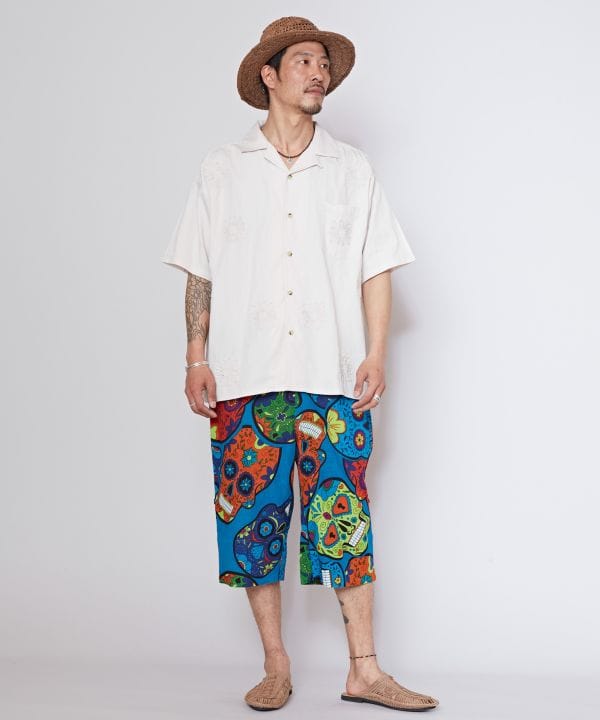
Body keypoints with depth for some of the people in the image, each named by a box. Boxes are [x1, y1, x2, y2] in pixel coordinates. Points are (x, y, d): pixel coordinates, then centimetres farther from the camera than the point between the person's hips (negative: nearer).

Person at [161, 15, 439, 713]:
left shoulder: (352, 169, 12)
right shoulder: (223, 167, 10)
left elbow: (376, 269, 10)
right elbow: (199, 271, 9)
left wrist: (376, 354, 0)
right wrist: (196, 356, 0)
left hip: (333, 375, 0)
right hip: (245, 374, 0)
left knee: (344, 516, -1)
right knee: (253, 515, 2)